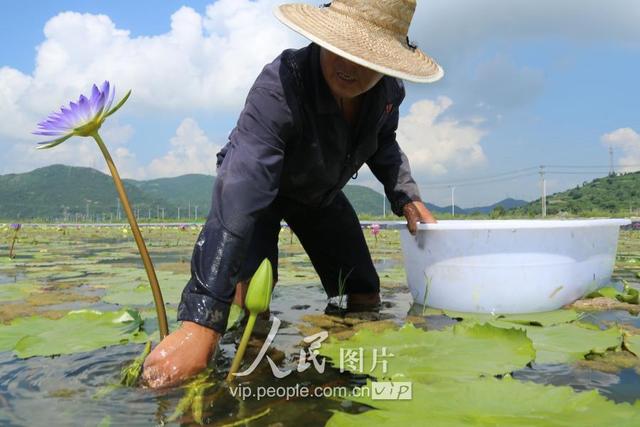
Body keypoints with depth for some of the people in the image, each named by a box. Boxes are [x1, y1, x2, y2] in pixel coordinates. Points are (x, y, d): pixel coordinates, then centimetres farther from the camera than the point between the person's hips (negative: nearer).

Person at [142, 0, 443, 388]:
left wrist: (406, 196, -13)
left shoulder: (390, 90, -21)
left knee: (365, 297, 6)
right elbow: (240, 197, -53)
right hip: (262, 186, -5)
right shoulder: (280, 86, -42)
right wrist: (200, 324, -58)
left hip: (321, 193, 5)